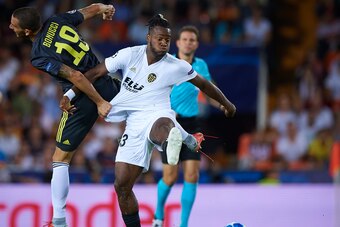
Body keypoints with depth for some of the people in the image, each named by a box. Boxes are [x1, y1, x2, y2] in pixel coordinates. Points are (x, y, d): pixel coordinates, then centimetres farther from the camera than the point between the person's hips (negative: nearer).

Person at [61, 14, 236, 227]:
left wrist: (226, 103, 22)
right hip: (135, 123, 4)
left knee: (162, 125, -46)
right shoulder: (130, 54, -1)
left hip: (158, 114, -4)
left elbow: (203, 84, 11)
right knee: (122, 186, 0)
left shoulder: (176, 67, -4)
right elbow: (96, 72, 5)